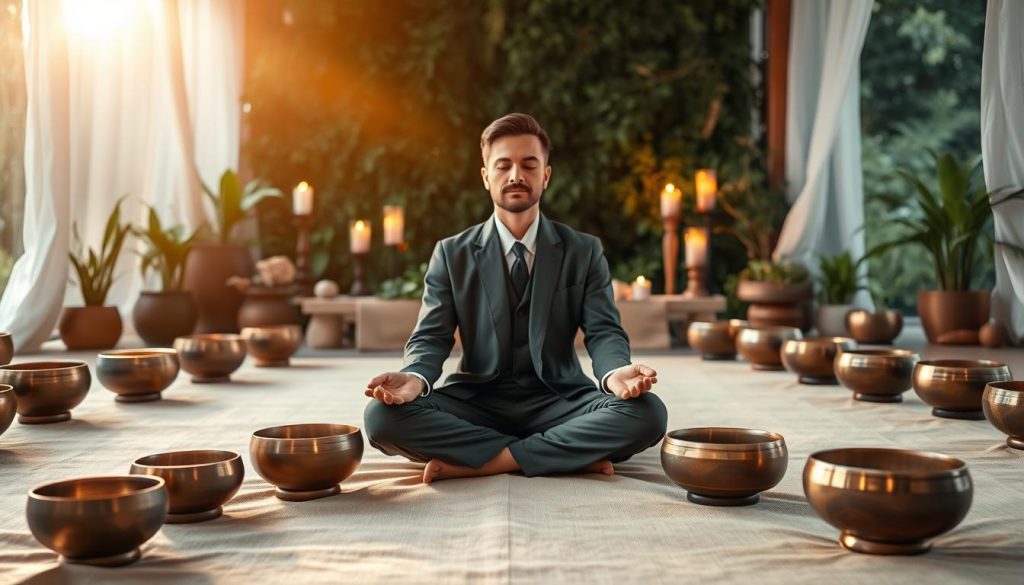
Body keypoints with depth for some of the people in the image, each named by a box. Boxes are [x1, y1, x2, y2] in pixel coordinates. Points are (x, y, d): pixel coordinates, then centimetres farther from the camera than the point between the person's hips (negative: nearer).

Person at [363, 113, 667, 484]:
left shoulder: (584, 252, 8)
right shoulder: (451, 255, 8)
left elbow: (603, 332, -2)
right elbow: (431, 338, 1)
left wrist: (616, 373, -28)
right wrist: (415, 378, -25)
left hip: (557, 402, 0)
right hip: (477, 402, 1)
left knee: (647, 414, -29)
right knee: (383, 415, -28)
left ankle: (481, 462, -24)